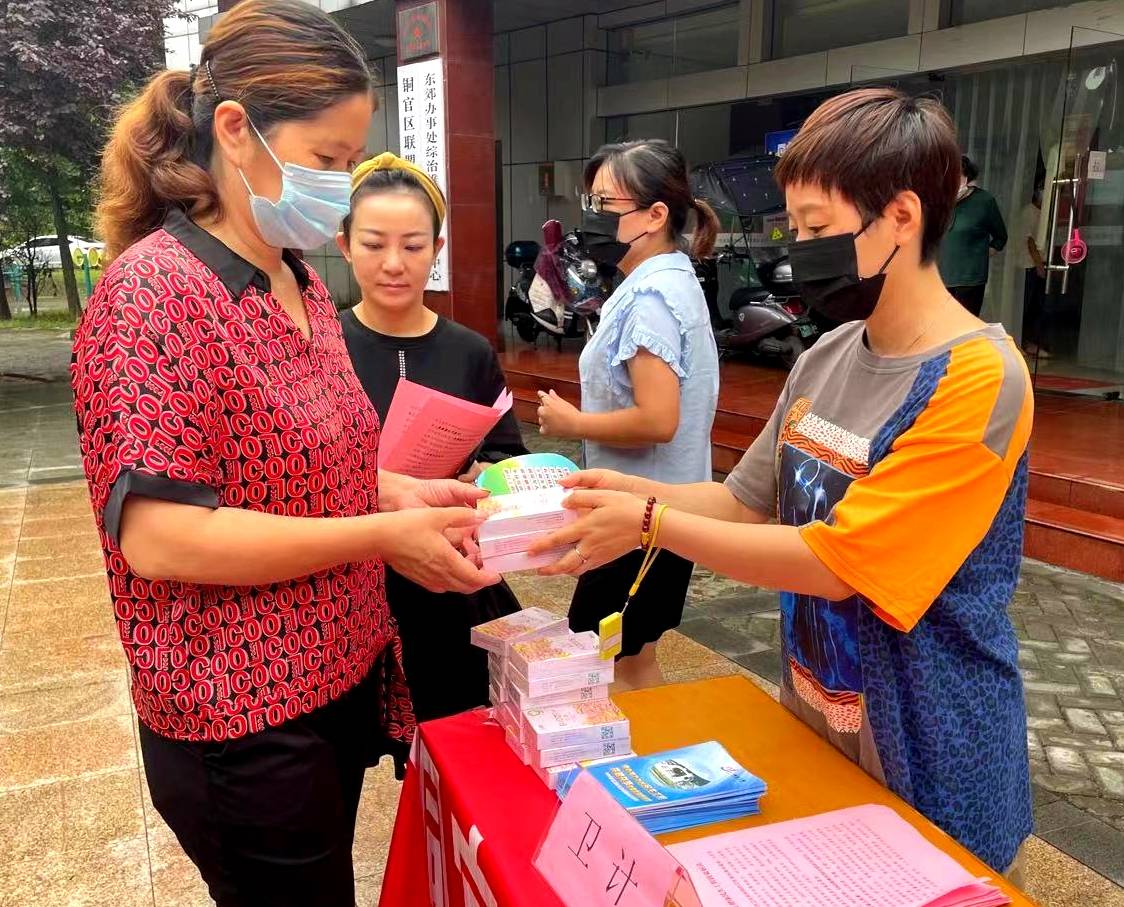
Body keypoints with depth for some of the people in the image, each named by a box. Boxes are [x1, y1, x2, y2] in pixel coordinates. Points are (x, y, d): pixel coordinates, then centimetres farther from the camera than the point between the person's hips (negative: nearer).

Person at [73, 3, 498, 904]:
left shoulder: (305, 289, 7)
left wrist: (402, 494, -1)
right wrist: (383, 536, -23)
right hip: (242, 725, -8)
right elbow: (158, 535, -25)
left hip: (340, 679, 8)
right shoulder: (152, 289, -19)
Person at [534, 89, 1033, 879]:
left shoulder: (977, 378, -24)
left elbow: (835, 564, -26)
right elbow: (746, 502, 5)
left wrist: (648, 523, -23)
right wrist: (637, 490, -11)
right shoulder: (825, 358, -2)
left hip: (927, 759, -6)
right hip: (815, 713, 7)